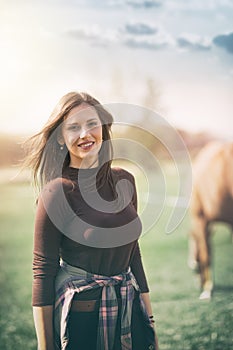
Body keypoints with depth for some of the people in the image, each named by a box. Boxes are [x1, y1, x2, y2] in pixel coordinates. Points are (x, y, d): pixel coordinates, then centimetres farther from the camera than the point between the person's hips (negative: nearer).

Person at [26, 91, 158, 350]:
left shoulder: (124, 180, 3)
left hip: (128, 310, 5)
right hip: (79, 316, -5)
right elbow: (43, 272, -13)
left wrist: (149, 314, 11)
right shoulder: (57, 191, -14)